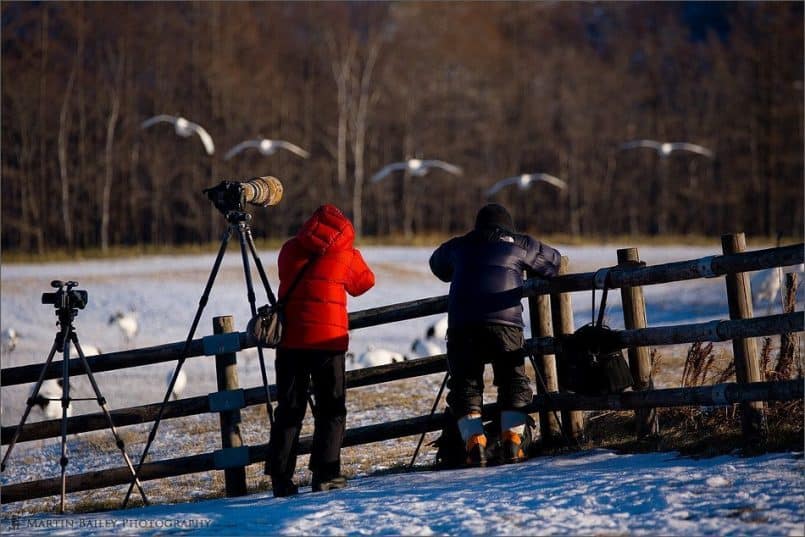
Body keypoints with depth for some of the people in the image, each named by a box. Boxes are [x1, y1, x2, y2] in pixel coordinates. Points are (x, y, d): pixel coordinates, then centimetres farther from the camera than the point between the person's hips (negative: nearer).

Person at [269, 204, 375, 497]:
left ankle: (281, 478, 1)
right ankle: (325, 473, -7)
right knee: (331, 409, 4)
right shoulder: (345, 255, 2)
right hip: (328, 340, -3)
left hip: (290, 339, 3)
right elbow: (364, 283, 17)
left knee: (288, 409, 7)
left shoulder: (289, 251, 10)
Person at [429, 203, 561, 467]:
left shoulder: (458, 247, 24)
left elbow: (438, 265, 45)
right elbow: (553, 261, 32)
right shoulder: (520, 245, 19)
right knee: (513, 384, 11)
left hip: (461, 325, 1)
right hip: (504, 321, -1)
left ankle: (474, 441, -10)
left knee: (465, 387, 7)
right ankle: (512, 439, -3)